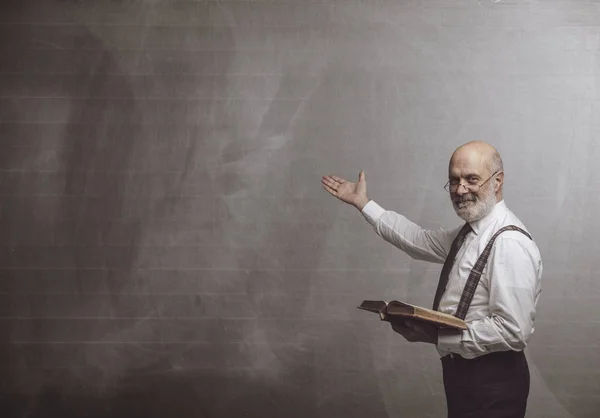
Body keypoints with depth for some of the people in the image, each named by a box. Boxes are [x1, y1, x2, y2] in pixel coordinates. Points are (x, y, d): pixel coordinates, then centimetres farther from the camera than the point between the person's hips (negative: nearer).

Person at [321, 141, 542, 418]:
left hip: (491, 386, -9)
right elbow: (421, 240, 20)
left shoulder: (509, 244, -22)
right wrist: (363, 203, 22)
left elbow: (514, 331, -26)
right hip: (463, 373, 9)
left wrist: (438, 337, -22)